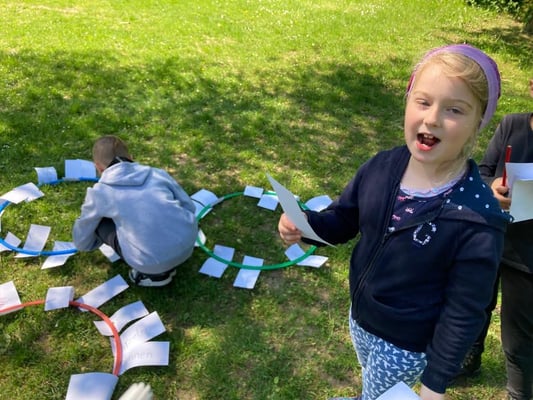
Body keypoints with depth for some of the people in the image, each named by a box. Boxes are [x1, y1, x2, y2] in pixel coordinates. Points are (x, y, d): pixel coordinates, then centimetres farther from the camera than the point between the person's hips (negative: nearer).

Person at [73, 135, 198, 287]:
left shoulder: (99, 192, 9)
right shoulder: (157, 173, 14)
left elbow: (81, 242, 22)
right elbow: (188, 207, 19)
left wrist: (102, 240, 46)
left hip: (153, 263, -4)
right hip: (188, 244, 4)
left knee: (100, 223, 16)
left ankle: (151, 273, 10)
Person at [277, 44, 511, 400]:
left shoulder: (479, 222, -31)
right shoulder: (381, 167, -16)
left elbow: (464, 314, -21)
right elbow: (343, 220, 0)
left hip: (407, 346, -5)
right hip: (360, 318, 5)